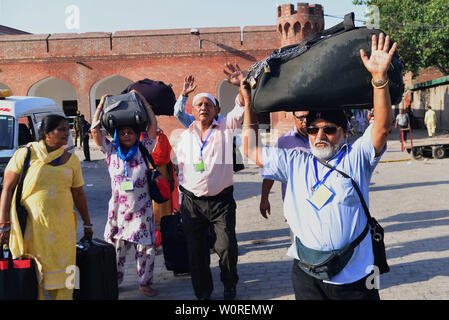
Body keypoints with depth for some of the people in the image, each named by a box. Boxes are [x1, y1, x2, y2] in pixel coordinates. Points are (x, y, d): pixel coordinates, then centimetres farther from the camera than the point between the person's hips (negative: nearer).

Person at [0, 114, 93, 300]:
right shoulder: (24, 155, -3)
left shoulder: (71, 160, 8)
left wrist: (87, 224, 18)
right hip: (31, 226, -3)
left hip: (62, 227, 3)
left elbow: (78, 194, 15)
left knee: (60, 270, 6)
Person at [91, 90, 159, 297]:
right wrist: (102, 104, 7)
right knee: (116, 247, 4)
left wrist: (141, 99, 5)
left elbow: (153, 125, 1)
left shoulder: (143, 149, 6)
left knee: (146, 247, 2)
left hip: (142, 208, 0)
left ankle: (145, 282, 15)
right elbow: (95, 130, 3)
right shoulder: (111, 151, 8)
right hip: (118, 208, 0)